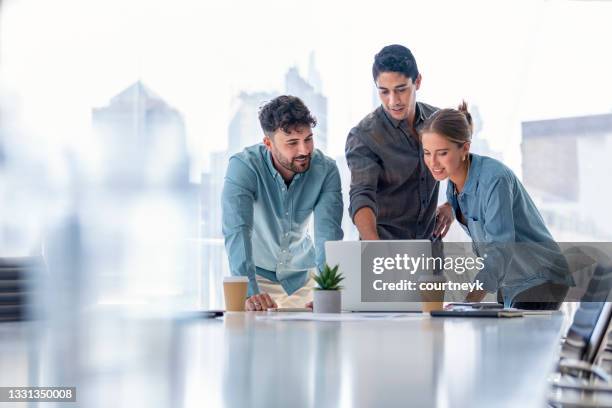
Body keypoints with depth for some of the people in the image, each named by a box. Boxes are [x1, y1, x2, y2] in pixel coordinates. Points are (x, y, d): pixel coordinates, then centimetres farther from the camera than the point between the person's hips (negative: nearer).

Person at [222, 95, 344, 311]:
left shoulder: (326, 170, -14)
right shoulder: (243, 166, -21)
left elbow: (328, 232, -21)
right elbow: (237, 231, -30)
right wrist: (249, 293, -44)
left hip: (302, 277, 2)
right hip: (258, 275, -2)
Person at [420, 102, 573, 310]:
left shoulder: (494, 179, -28)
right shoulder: (454, 181, -4)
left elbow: (500, 251, -35)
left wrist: (465, 305, -44)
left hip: (540, 281, -8)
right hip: (509, 282, 8)